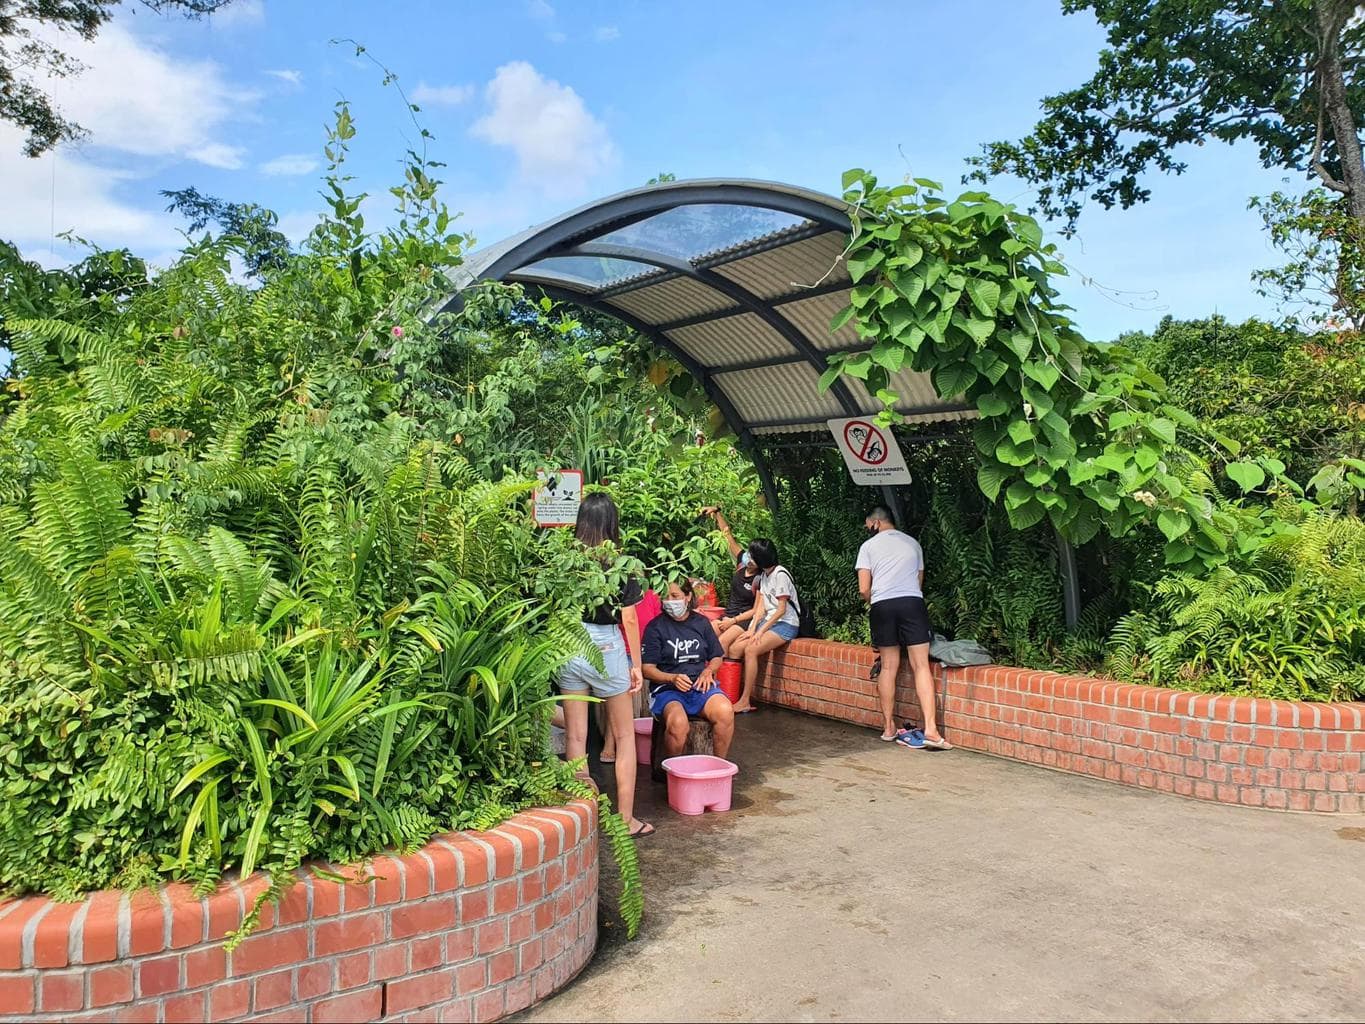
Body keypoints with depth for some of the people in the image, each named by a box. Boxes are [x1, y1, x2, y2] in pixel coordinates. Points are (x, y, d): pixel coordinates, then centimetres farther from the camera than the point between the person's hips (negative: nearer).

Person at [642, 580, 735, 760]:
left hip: (701, 685, 3)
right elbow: (647, 669, -1)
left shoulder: (701, 622, 14)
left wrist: (708, 670, 0)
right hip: (667, 689, -3)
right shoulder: (656, 627, 2)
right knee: (677, 723, -36)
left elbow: (716, 658, 22)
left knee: (725, 711, -31)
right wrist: (673, 678, -18)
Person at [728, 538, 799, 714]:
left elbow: (781, 609, -16)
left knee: (750, 650, -27)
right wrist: (752, 629, -5)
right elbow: (761, 607, 7)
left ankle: (745, 702, -24)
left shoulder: (780, 574, -14)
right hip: (769, 622, 9)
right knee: (735, 648, -10)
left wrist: (761, 631, -18)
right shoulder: (764, 574, 13)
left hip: (785, 625, -9)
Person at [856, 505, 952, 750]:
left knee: (888, 666, 7)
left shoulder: (868, 546, 10)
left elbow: (864, 589, 4)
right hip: (912, 602, 0)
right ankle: (931, 729, -12)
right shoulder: (913, 543, 19)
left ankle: (888, 728, 13)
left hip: (882, 605, 0)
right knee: (921, 665, -3)